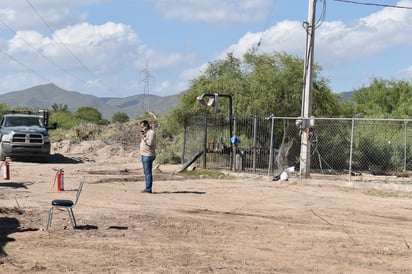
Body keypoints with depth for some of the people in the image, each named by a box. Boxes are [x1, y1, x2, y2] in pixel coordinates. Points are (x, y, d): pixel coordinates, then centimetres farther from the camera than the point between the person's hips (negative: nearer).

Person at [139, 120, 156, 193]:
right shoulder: (145, 132, 20)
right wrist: (142, 137, 8)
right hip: (144, 155, 10)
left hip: (148, 155, -10)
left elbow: (150, 143, -21)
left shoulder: (151, 132, -11)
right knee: (146, 172, 11)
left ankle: (148, 189, -9)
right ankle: (147, 188, 16)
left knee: (148, 172, -10)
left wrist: (143, 138, -14)